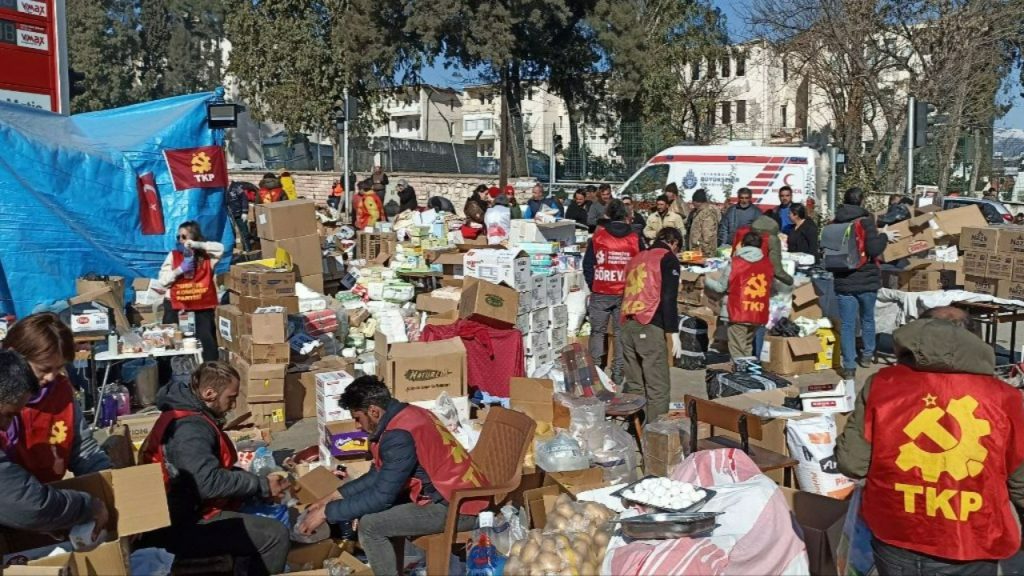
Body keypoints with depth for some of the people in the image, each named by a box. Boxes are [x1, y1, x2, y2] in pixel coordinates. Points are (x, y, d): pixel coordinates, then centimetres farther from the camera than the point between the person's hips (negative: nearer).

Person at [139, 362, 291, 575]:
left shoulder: (188, 414, 9)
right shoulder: (190, 428, -24)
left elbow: (215, 468, 17)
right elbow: (209, 483, -33)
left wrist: (258, 481, 5)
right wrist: (262, 486, -21)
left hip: (183, 511, 11)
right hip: (182, 527, -11)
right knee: (275, 535, -15)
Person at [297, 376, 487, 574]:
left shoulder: (400, 435, -23)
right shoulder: (405, 414, 6)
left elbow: (381, 496, -20)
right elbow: (381, 475, 14)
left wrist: (326, 512, -11)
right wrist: (334, 497, 11)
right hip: (455, 491, 10)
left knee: (370, 524, -12)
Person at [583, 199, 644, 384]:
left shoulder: (597, 236, -3)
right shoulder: (635, 239, -2)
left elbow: (587, 264, -1)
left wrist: (593, 285, 10)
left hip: (600, 293, 0)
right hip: (626, 294, 1)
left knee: (597, 332, 11)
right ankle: (618, 373, 12)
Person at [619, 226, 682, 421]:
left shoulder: (637, 258, 24)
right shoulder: (669, 259, 3)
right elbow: (668, 299, -8)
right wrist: (674, 333, -8)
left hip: (626, 325, 7)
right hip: (648, 326, -7)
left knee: (633, 384, 12)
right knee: (658, 387, -3)